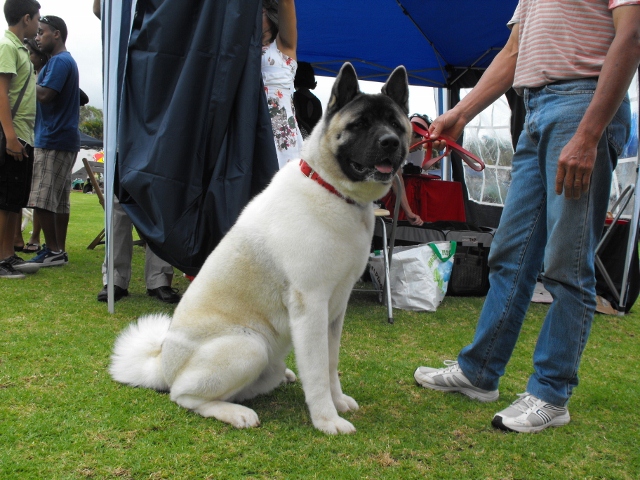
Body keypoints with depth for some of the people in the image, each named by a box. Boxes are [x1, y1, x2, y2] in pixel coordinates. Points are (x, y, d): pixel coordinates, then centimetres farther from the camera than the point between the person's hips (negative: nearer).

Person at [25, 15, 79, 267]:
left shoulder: (60, 61, -10)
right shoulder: (62, 60, 22)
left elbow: (45, 95, -19)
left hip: (53, 140, -10)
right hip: (62, 139, 10)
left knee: (43, 199, -9)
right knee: (58, 200, 9)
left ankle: (53, 251, -5)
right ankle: (58, 251, 13)